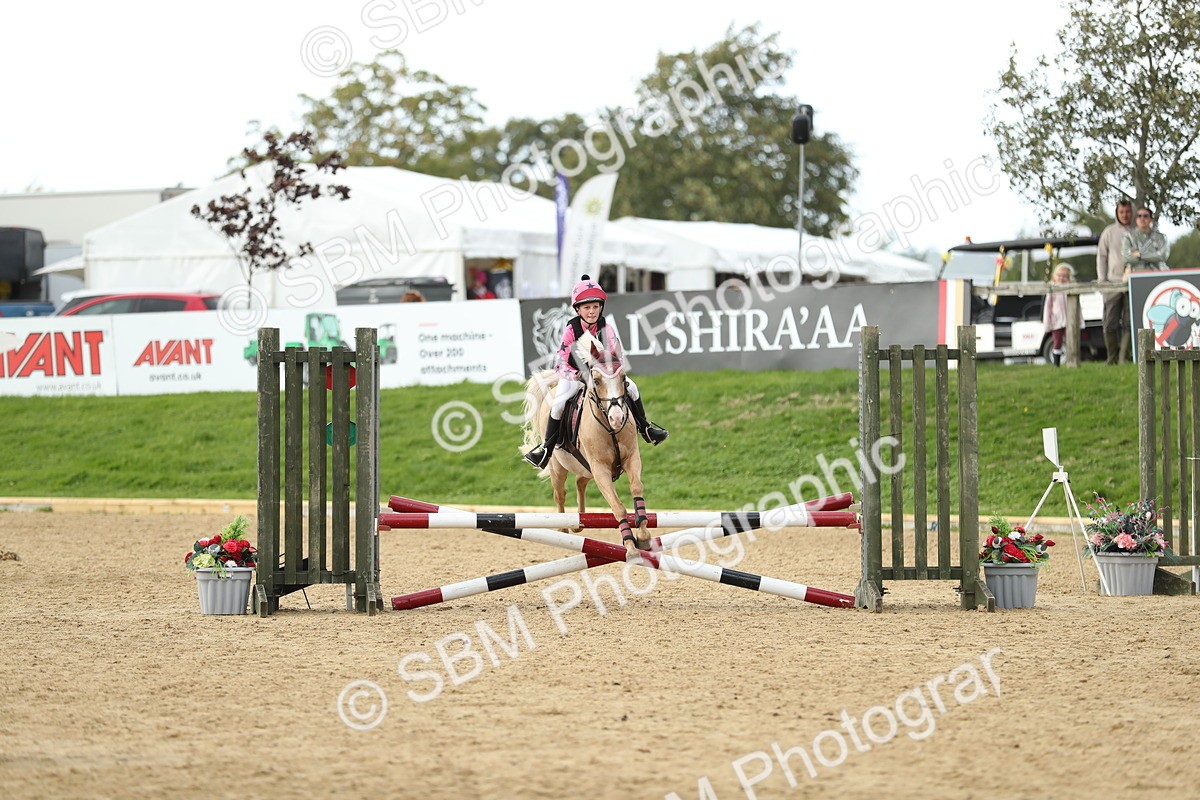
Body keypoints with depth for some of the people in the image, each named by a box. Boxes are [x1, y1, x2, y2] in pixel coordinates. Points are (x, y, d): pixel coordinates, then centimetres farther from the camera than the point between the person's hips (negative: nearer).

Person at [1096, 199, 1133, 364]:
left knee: (1129, 323, -5)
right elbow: (1101, 256, 12)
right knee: (1110, 323, 1)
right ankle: (1111, 357, 10)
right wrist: (1102, 280, 3)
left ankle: (1124, 357, -3)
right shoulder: (1109, 232, 9)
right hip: (1112, 283, 1)